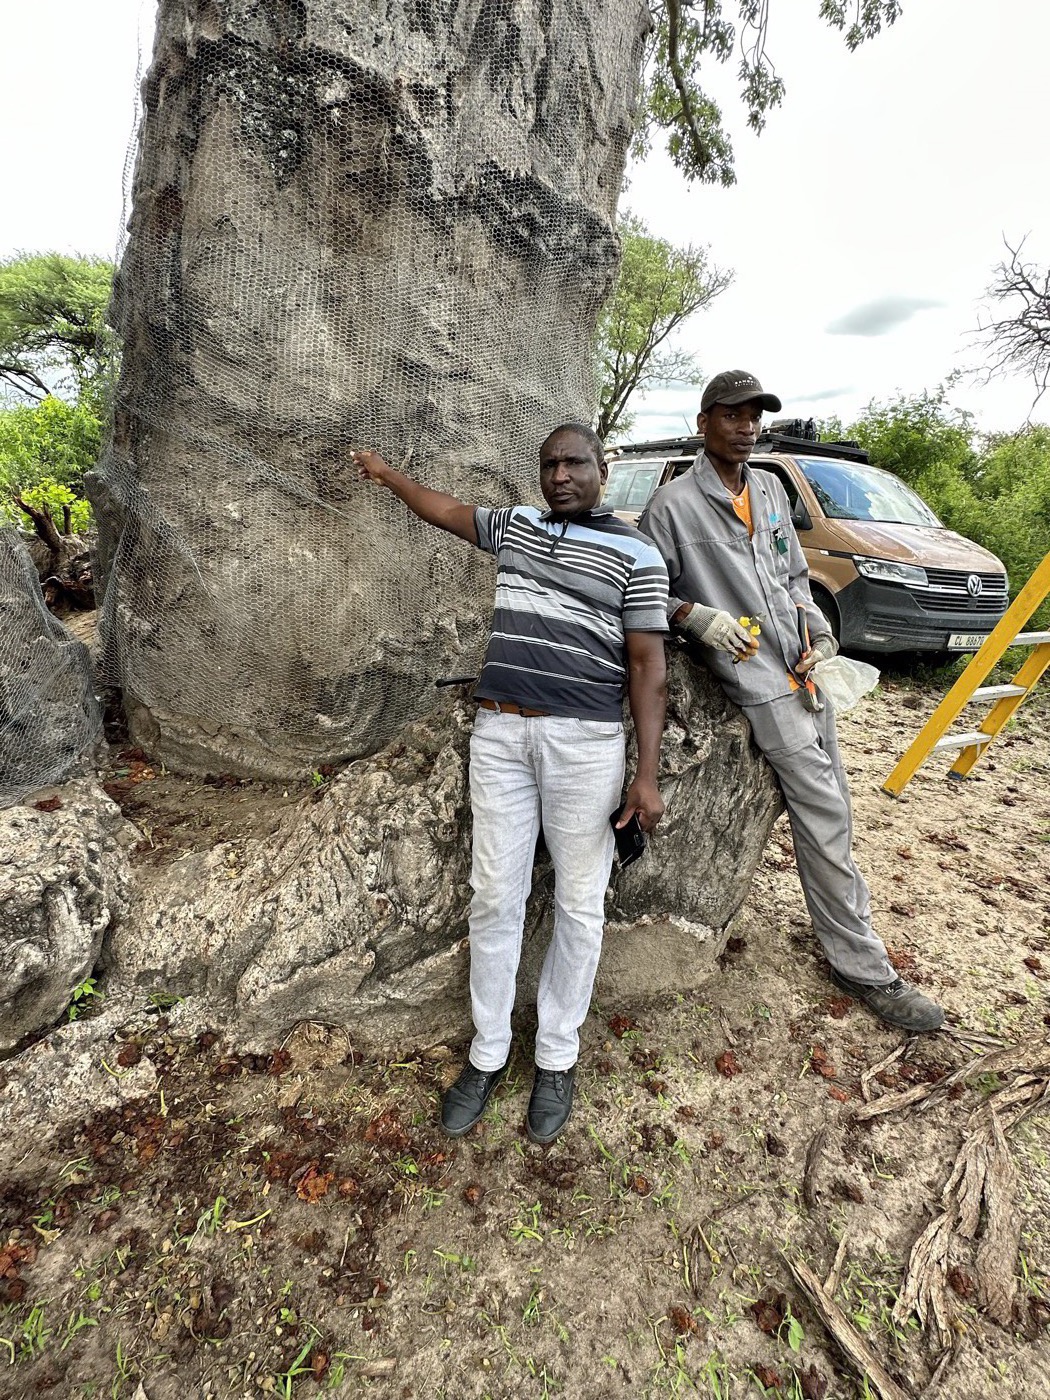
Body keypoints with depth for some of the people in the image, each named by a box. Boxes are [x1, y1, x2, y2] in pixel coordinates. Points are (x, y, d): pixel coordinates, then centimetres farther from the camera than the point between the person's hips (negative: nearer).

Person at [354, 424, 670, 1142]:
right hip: (500, 732, 4)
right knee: (495, 897, 7)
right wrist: (387, 473, 44)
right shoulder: (515, 525, 17)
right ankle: (488, 1053, 25)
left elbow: (647, 666, -3)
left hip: (585, 740, -3)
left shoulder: (636, 554, 2)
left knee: (579, 904, 6)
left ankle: (557, 1057, 26)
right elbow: (447, 510, 34)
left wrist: (647, 774, -9)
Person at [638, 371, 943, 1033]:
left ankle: (846, 929, 32)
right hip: (760, 682, -7)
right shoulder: (673, 506, -6)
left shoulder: (771, 488, 16)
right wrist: (698, 617, -21)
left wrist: (817, 627, 6)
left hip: (808, 672, 8)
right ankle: (864, 968, 10)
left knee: (830, 814, 14)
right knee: (827, 825, -5)